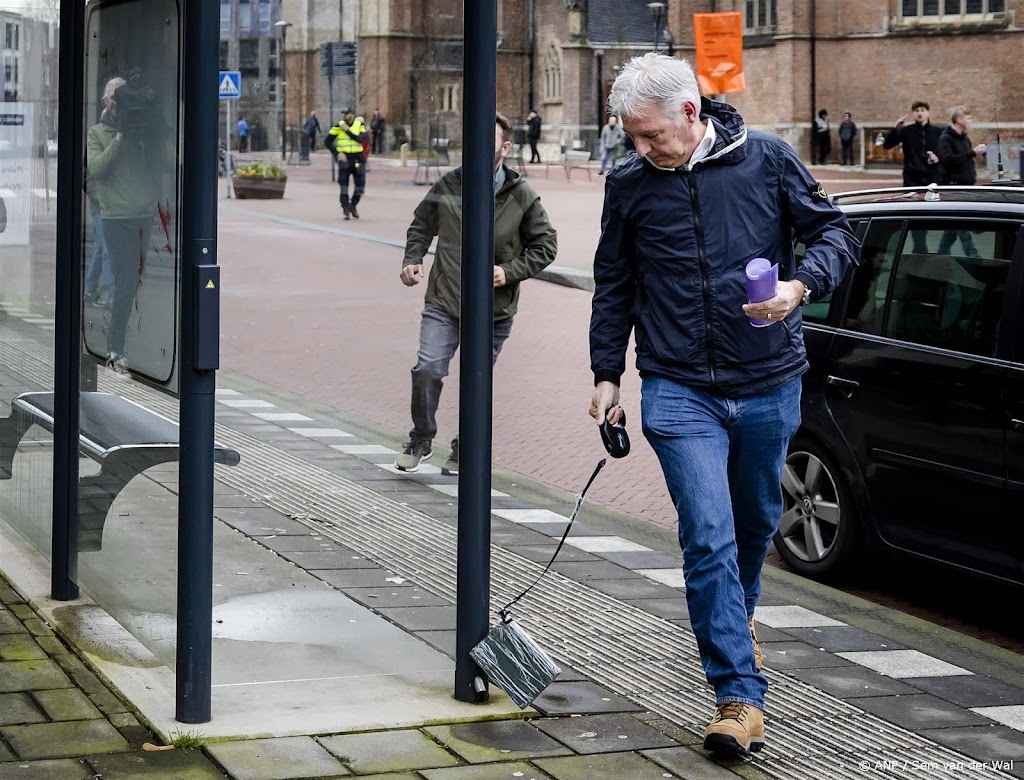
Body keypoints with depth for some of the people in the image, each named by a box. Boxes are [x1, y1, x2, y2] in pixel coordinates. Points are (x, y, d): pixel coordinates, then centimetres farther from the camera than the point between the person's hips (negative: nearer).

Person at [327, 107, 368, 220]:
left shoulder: (360, 125, 0)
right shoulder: (338, 126, -1)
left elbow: (361, 139, -17)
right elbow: (328, 142, 1)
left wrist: (347, 130, -17)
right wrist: (337, 153, -10)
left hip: (358, 159, 1)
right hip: (344, 159, -1)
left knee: (360, 186, 3)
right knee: (343, 186, -2)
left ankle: (353, 206, 27)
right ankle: (346, 210, 8)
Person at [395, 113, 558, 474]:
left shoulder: (522, 196, -3)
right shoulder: (448, 186, 0)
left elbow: (546, 245, 5)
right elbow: (421, 226, 15)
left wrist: (510, 272, -9)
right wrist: (412, 261, -2)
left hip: (493, 310, 0)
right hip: (443, 301, 0)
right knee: (427, 370, -12)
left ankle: (464, 450, 29)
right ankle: (421, 441, 12)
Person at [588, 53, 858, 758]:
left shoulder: (767, 160, -3)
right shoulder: (629, 185, 1)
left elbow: (835, 232, 1)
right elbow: (614, 285, 12)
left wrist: (801, 285, -19)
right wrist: (607, 372, 10)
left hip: (768, 383, 1)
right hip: (679, 390, -1)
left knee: (756, 522, 18)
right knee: (709, 535, -12)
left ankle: (738, 617, 49)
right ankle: (741, 695, -10)